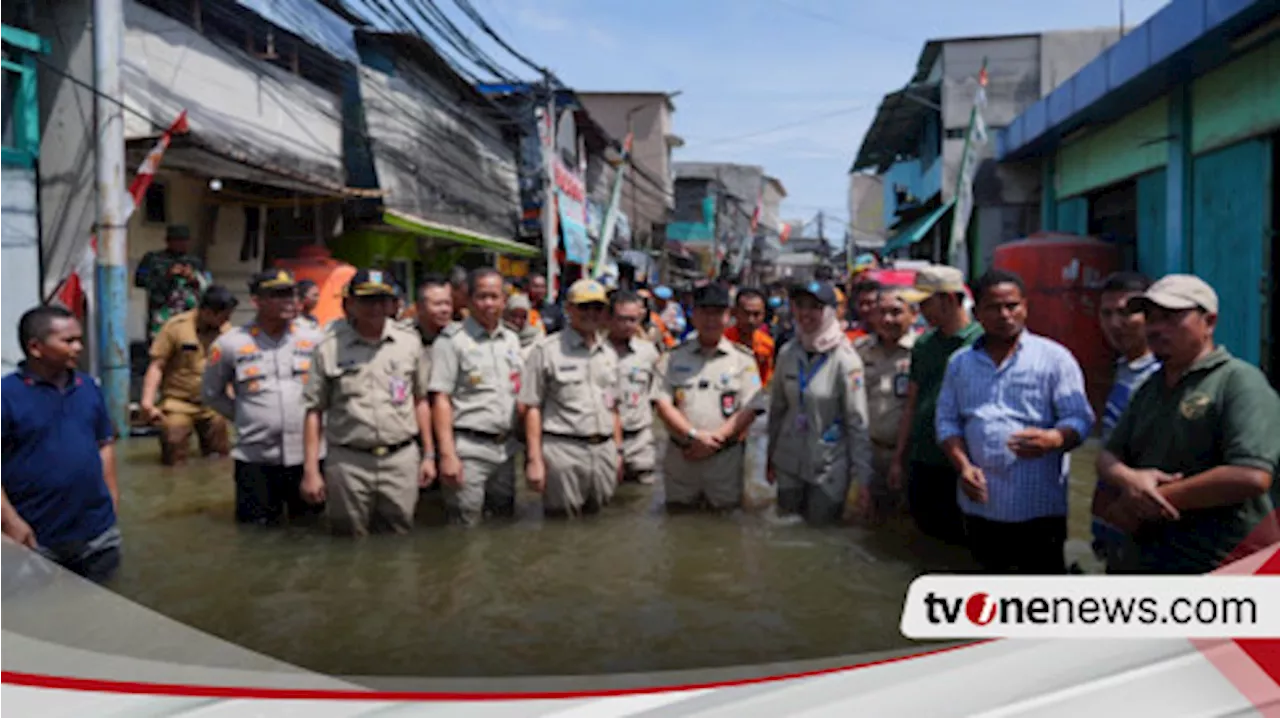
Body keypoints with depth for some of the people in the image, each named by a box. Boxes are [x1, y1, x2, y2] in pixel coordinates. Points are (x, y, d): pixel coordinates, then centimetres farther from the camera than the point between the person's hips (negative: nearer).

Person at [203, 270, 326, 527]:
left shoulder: (315, 339, 1)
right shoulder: (230, 344, -1)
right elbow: (212, 395, 11)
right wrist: (245, 416, 3)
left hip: (309, 455, 1)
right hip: (255, 458, -1)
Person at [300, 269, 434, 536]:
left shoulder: (409, 343, 7)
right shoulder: (329, 349, 1)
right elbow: (314, 411, 2)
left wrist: (429, 455, 10)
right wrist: (310, 471, -3)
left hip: (402, 459, 1)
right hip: (348, 462, -1)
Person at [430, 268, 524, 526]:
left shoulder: (512, 340, 13)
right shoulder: (453, 340, -6)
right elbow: (441, 399, -11)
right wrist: (447, 454, -17)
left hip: (505, 447, 6)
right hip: (469, 449, -6)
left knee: (505, 522, 14)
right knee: (467, 528, -1)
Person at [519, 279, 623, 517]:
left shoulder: (609, 354, 16)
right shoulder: (546, 350, -2)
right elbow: (531, 407, -6)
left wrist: (618, 450, 16)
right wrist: (534, 459, -11)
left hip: (604, 451, 5)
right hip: (563, 450, -5)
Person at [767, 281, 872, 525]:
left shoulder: (846, 360, -14)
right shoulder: (787, 353, -2)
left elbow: (858, 422, -12)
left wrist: (861, 476, -12)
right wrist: (771, 456, 11)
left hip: (829, 467, -4)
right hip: (789, 463, 4)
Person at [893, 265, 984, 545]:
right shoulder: (923, 344, 10)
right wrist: (898, 459, 13)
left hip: (959, 468, -5)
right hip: (921, 463, 6)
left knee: (957, 541, 5)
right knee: (925, 534, 14)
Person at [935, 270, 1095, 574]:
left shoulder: (1054, 357, -1)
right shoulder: (960, 362, 10)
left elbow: (1080, 419, -5)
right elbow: (947, 421, 10)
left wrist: (1052, 439, -28)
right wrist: (963, 466, -7)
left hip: (1038, 506, -4)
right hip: (979, 503, 4)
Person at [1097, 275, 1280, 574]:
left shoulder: (1239, 381, -12)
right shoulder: (1149, 389, 11)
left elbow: (1252, 477, -24)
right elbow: (1108, 458, 11)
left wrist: (1157, 498, -17)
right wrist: (1129, 479, -14)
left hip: (1225, 567, -7)